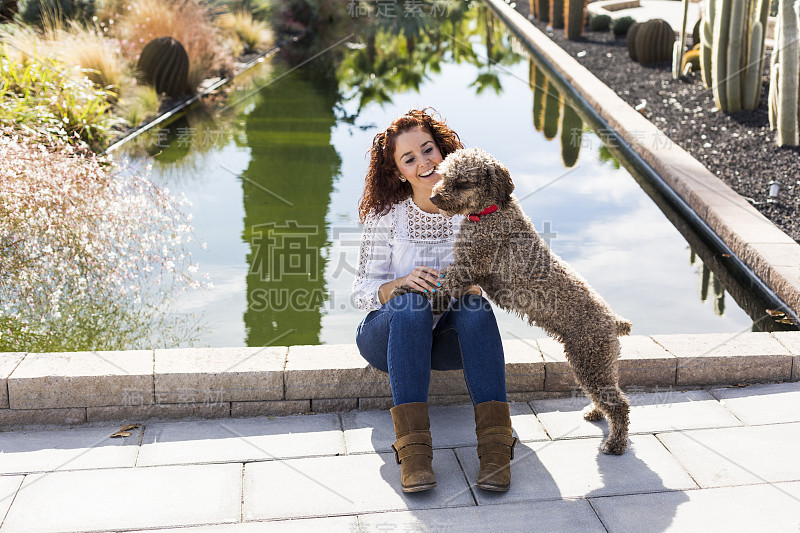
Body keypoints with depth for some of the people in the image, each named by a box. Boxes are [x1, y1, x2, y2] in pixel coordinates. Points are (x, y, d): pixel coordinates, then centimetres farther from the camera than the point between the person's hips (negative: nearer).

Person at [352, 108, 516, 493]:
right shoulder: (384, 216, -11)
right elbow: (362, 292, -10)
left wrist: (470, 284, -29)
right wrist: (403, 284, -30)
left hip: (450, 338, 2)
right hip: (388, 336, -1)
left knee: (475, 303, -30)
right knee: (412, 303, -34)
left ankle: (495, 440, -37)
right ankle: (412, 444, -40)